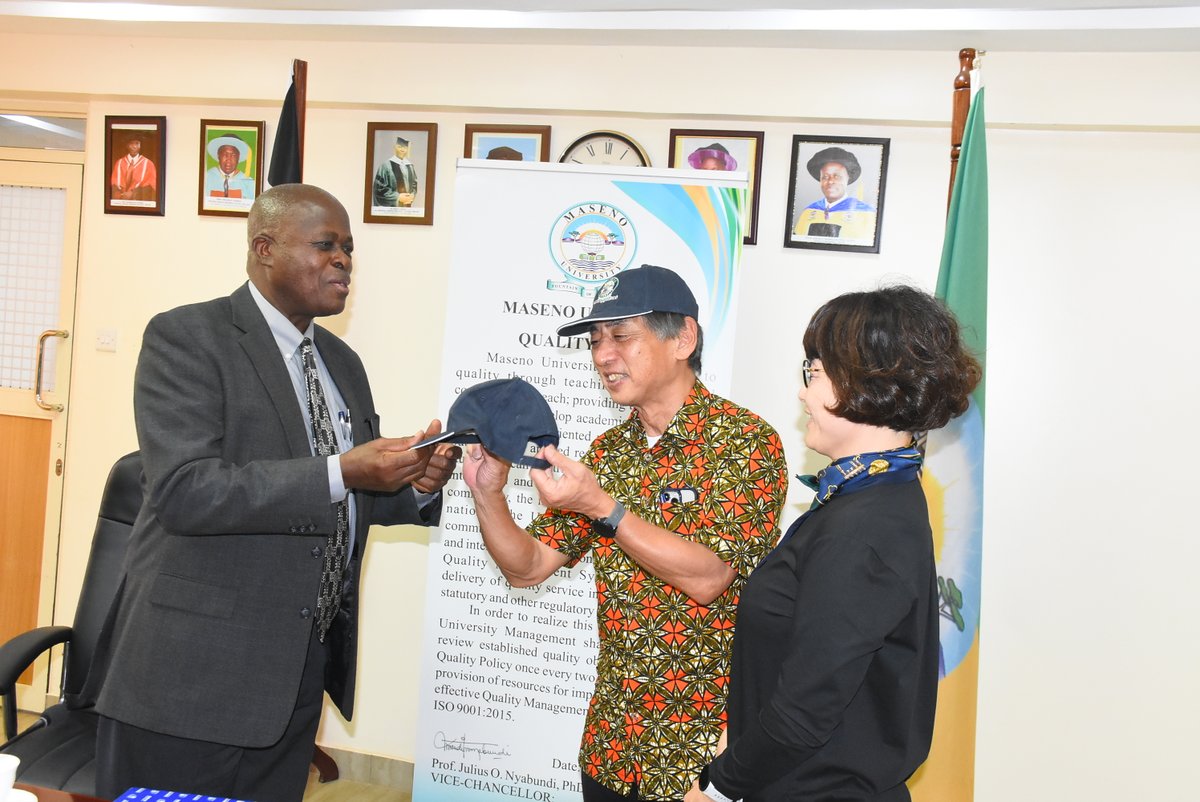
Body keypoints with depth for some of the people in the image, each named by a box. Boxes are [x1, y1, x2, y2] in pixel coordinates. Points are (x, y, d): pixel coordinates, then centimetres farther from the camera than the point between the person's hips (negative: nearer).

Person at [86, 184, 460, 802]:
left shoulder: (342, 362, 12)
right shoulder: (186, 338, -10)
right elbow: (184, 490, -22)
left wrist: (413, 485, -4)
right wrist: (340, 473, -27)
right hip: (195, 670, -6)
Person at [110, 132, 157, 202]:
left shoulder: (148, 164, 5)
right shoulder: (119, 163, 12)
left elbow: (150, 186, 0)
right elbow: (114, 184, 8)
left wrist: (133, 194, -10)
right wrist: (123, 195, -10)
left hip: (140, 201, -2)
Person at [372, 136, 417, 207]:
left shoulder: (410, 166, 10)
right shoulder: (386, 165, -7)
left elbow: (414, 184, 18)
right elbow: (380, 187, -9)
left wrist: (412, 196, -3)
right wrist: (397, 197, -16)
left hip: (406, 207, 5)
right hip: (389, 207, -5)